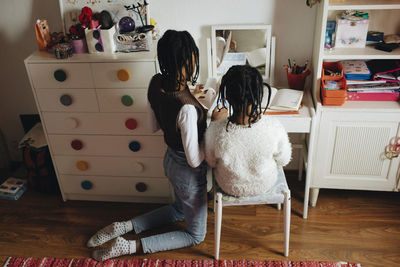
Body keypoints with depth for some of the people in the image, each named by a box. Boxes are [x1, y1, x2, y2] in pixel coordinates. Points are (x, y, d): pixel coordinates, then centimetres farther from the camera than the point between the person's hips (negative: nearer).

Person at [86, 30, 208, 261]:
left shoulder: (156, 83, -13)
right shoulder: (187, 108, -36)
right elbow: (194, 160, -26)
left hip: (170, 159, 8)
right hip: (188, 172, -7)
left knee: (179, 209, 35)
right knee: (196, 235, 17)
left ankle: (124, 227, 24)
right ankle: (131, 246, 8)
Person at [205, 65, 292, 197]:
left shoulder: (216, 131, -34)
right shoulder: (274, 127, -33)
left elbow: (211, 162, -12)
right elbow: (283, 160, -12)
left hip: (230, 188, 0)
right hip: (265, 185, 1)